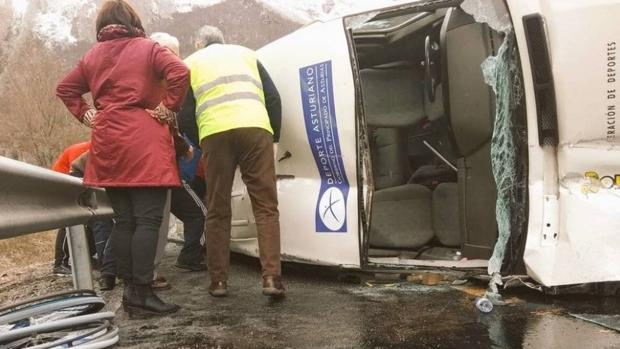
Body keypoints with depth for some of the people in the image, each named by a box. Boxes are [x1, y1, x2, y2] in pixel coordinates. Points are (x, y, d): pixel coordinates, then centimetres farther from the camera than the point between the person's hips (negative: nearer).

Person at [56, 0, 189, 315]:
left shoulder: (92, 56, 15)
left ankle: (129, 289, 12)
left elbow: (65, 88, 21)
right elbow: (180, 73, -15)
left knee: (123, 221, 9)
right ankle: (141, 292, -9)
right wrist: (167, 108, -9)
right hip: (143, 143, -5)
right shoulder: (148, 48, 1)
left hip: (108, 144, 5)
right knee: (147, 220, -6)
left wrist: (86, 115, 14)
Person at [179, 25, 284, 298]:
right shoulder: (247, 54, 29)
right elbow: (273, 98, 18)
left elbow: (185, 113, 14)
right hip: (255, 128, 0)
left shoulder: (191, 63, 26)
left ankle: (218, 281, 11)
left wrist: (198, 143, 28)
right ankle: (271, 277, -7)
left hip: (215, 133, 0)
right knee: (266, 206, 3)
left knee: (217, 211, 10)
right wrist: (275, 135, 25)